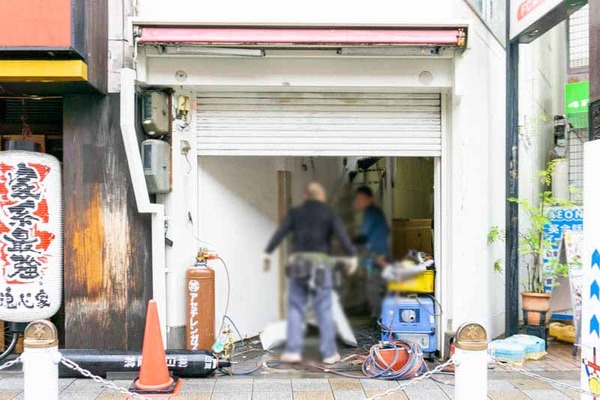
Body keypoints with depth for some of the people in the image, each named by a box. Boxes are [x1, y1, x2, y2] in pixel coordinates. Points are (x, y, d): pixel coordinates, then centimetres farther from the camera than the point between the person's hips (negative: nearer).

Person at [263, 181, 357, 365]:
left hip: (298, 261, 1)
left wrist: (268, 252, -5)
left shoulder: (295, 213, 10)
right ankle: (329, 353, 6)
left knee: (295, 308, 6)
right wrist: (352, 255, -10)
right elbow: (342, 234, -7)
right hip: (321, 262, -1)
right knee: (324, 309, 3)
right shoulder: (329, 214, 6)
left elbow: (280, 233, -2)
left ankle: (293, 351, 0)